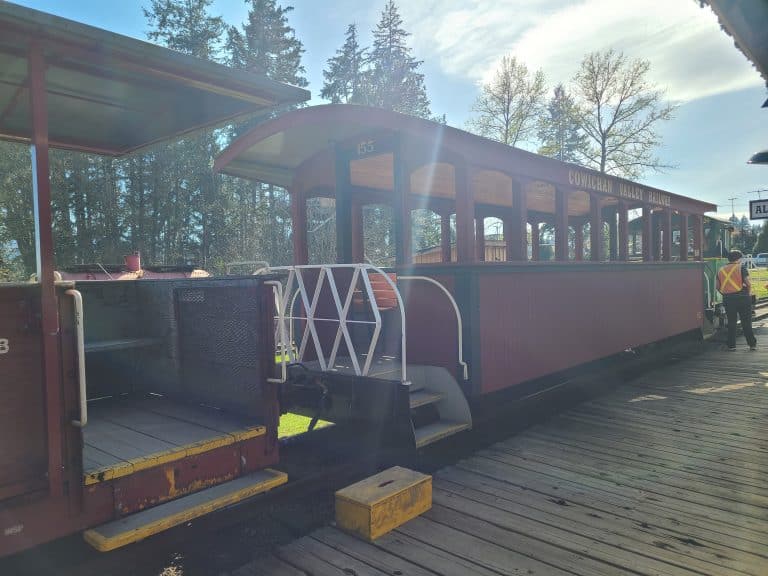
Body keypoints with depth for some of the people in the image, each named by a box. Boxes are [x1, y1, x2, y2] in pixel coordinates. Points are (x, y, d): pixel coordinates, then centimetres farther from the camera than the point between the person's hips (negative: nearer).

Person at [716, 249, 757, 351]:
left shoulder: (721, 270, 9)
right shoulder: (741, 267, -4)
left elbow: (717, 286, 7)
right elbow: (748, 283, -11)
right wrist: (748, 293, 5)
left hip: (727, 299, 3)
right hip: (742, 297, -3)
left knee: (731, 322, 9)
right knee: (746, 322, 5)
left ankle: (731, 345, 10)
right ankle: (752, 344, 11)